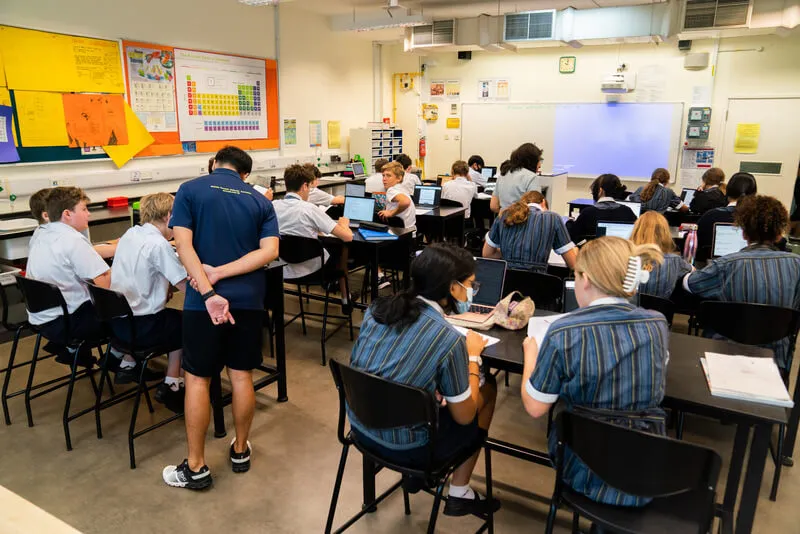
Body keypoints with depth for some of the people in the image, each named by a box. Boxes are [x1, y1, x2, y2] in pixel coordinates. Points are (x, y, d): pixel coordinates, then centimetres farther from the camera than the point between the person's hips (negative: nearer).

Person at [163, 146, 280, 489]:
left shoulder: (190, 190, 2)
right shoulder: (260, 200, 8)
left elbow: (184, 246, -12)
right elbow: (269, 251, -6)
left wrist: (209, 293, -18)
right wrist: (220, 272, -12)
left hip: (203, 300, -2)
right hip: (248, 299, 3)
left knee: (197, 379, 7)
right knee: (242, 375, 13)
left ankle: (196, 467, 16)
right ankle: (240, 451, 28)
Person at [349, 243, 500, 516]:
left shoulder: (378, 308, -6)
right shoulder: (449, 339, -23)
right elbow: (464, 416, -10)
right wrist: (473, 356, 1)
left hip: (360, 427, 6)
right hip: (405, 448, -6)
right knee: (488, 387, 14)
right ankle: (459, 495, 24)